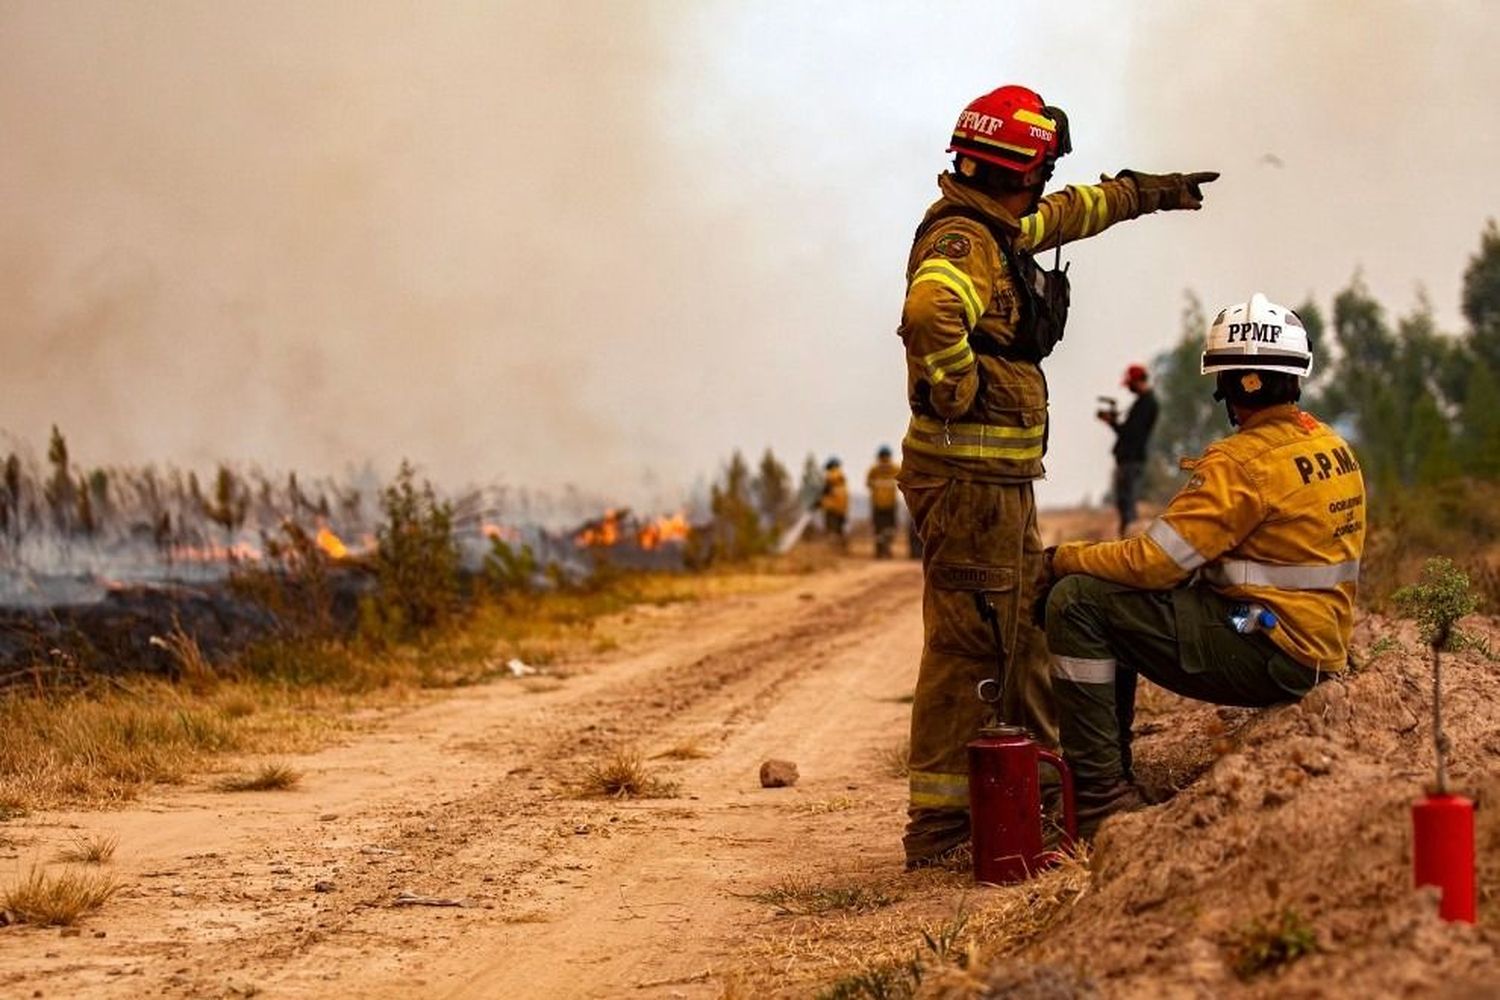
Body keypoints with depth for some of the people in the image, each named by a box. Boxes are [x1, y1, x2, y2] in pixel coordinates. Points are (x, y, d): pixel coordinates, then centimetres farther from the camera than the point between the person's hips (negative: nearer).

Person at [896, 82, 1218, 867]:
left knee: (1030, 627, 17)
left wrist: (1147, 191, 46)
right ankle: (938, 825, -4)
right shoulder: (963, 243, -17)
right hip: (971, 475, -10)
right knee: (967, 643, -7)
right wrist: (957, 391, -26)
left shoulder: (996, 231, 15)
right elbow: (931, 309, -40)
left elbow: (1066, 214, 35)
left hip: (1000, 478, 10)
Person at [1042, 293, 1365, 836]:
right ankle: (1111, 777, 23)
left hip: (1267, 653, -10)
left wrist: (1063, 559, -3)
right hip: (1317, 649, 10)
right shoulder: (1332, 447, 11)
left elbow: (1152, 562, -19)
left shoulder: (1244, 462, -18)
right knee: (1114, 607, 21)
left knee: (1076, 602, -12)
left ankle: (1101, 795, -11)